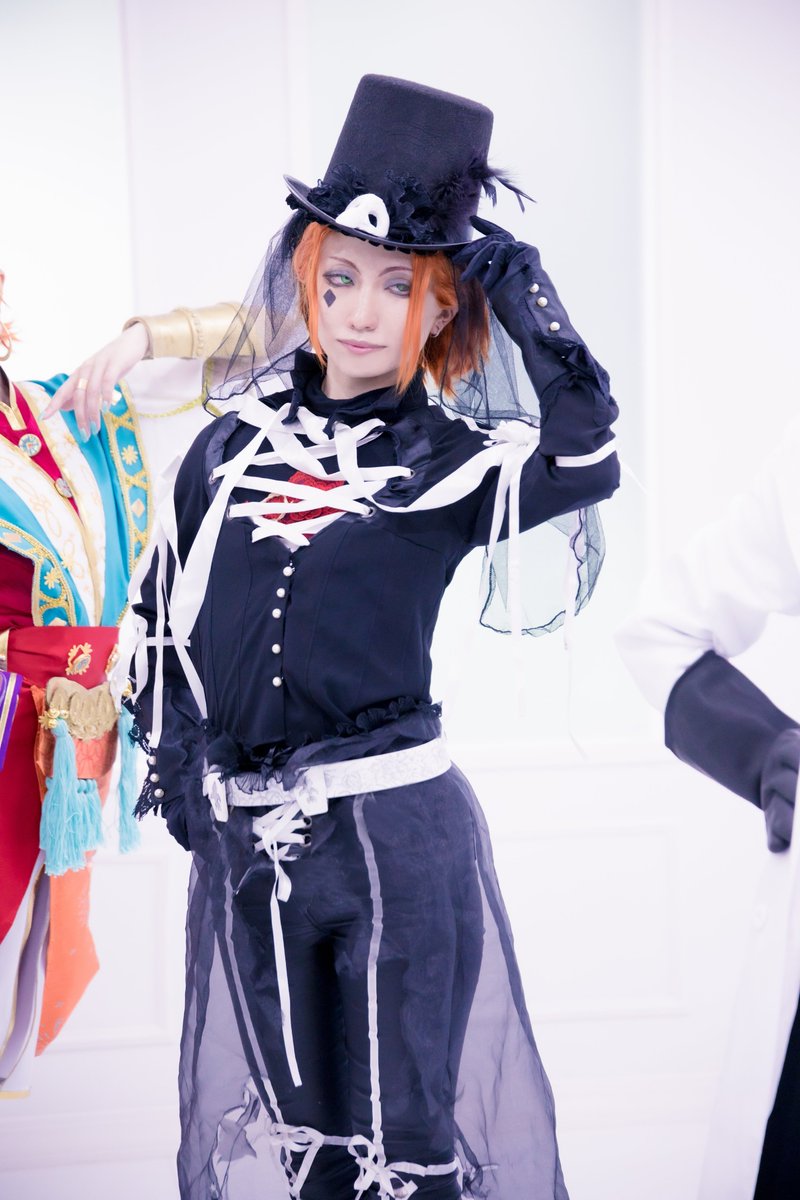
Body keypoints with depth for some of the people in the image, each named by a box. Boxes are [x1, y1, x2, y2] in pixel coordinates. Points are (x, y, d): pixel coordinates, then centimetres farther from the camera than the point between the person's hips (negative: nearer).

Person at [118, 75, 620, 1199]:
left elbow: (587, 461, -24)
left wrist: (532, 312, -17)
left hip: (396, 831, -3)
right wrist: (169, 751, 11)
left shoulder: (450, 457, -3)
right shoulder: (238, 437, 7)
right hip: (240, 833, 4)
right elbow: (162, 604, 17)